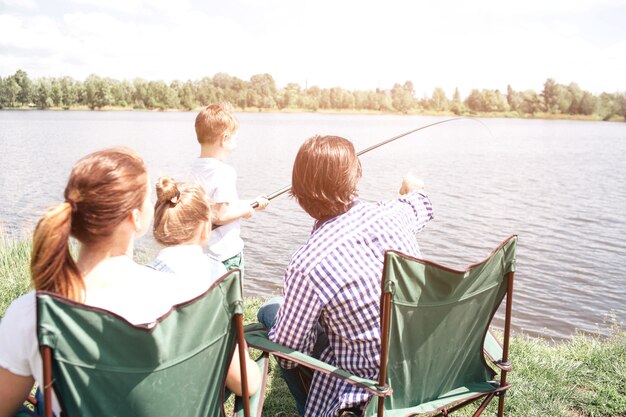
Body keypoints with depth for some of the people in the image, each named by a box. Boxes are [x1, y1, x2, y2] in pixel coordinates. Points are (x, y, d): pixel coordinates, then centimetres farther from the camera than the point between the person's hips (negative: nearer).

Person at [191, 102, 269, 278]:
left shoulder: (196, 167, 5)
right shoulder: (225, 172, -21)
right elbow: (220, 215, -24)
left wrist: (251, 203, 15)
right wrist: (245, 210, -8)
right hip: (226, 254, -8)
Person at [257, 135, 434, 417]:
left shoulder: (307, 265, -30)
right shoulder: (392, 213, -13)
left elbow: (286, 350, -16)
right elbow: (419, 208, 15)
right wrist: (413, 191, 39)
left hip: (370, 380, -6)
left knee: (270, 312, 9)